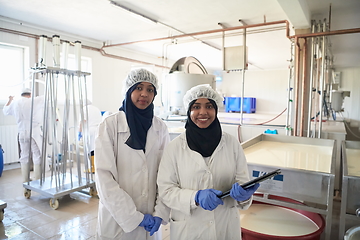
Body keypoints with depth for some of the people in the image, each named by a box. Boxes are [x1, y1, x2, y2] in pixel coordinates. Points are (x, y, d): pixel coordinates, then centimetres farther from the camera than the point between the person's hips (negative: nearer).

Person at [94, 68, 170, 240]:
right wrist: (134, 217, -16)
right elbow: (103, 176, -15)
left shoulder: (160, 127, -2)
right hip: (117, 218, -3)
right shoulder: (110, 125, -12)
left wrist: (160, 213, -10)